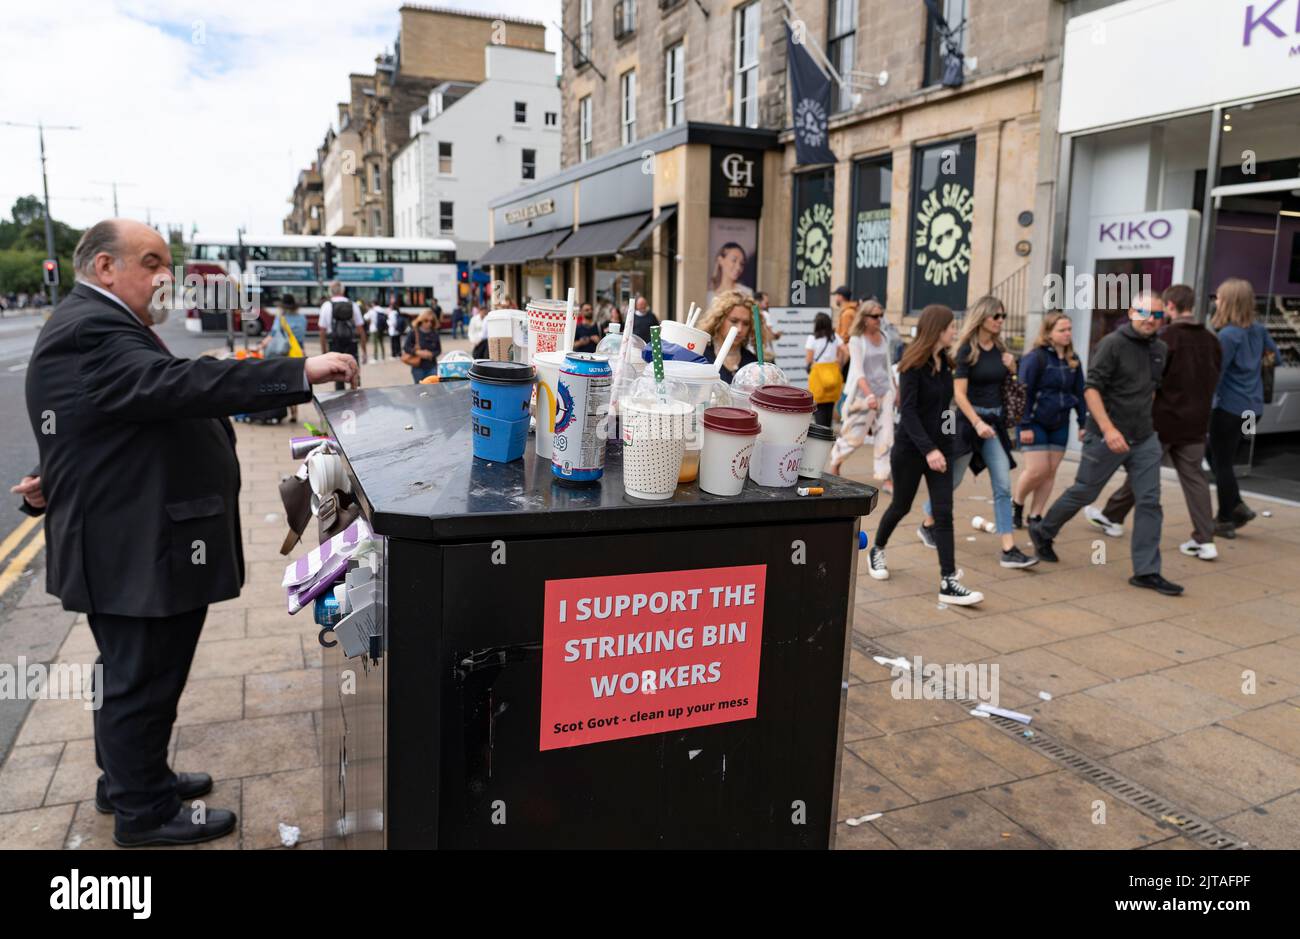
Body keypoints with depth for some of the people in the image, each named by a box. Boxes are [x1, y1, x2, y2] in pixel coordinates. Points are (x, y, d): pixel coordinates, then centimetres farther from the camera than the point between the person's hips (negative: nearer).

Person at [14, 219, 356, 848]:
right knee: (142, 680, 3)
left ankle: (126, 778, 40)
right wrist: (300, 372, -40)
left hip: (128, 543, 11)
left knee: (129, 672, 23)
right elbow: (181, 384, -36)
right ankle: (144, 814, 19)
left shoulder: (98, 326, 16)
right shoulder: (90, 332, -22)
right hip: (136, 552, -11)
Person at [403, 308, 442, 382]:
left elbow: (439, 350, 6)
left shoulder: (435, 334, 0)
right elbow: (406, 347, -6)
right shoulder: (414, 332, -6)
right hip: (418, 368, -1)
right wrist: (417, 352, -20)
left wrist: (431, 354, -14)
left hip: (432, 367, 2)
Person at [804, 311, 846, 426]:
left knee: (819, 406, 2)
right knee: (830, 406, 13)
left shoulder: (812, 338, -7)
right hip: (833, 372, 4)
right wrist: (839, 363, 14)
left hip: (818, 372, -4)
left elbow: (808, 360, -9)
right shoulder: (835, 337, 4)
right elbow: (846, 352, 1)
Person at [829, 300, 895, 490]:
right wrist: (869, 394, -30)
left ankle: (885, 478, 4)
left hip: (885, 392, 5)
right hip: (864, 394, -5)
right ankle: (835, 464, 29)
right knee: (854, 435, 4)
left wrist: (895, 389, 23)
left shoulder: (883, 337, 7)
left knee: (886, 436, 0)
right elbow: (858, 371, -18)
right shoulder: (856, 340, -10)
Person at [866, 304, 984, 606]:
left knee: (943, 512, -2)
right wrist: (928, 449, -31)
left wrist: (940, 446, 9)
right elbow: (907, 411, -22)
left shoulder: (945, 362, 5)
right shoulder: (913, 364, -15)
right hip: (911, 448, -5)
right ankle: (877, 552, 38)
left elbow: (943, 403, 11)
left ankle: (948, 582, -4)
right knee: (901, 506, 12)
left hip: (940, 446, 5)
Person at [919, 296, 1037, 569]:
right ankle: (927, 525, 30)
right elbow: (959, 393, -15)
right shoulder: (967, 350, -9)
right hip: (969, 419, -5)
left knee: (1003, 486, -3)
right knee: (952, 479, 7)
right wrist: (977, 423, -24)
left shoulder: (1000, 349, 8)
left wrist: (1010, 368, 0)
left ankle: (1009, 550, -5)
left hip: (995, 421, 6)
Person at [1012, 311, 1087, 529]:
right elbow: (1024, 393, -14)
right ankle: (1016, 504, 17)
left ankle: (1035, 516, 14)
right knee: (1037, 470, -8)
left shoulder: (1074, 360, 6)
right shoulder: (1036, 358, -12)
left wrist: (1083, 423, 6)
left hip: (1059, 425, 6)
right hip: (1035, 422, -6)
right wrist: (1024, 425, -16)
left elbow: (1079, 393, 11)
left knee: (1050, 472, 5)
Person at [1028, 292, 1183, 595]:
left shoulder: (1161, 349, 9)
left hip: (1145, 439, 6)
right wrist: (1108, 429, -26)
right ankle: (1042, 532, 31)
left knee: (1150, 502, 1)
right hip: (1107, 437, -6)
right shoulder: (1113, 344, -12)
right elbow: (1091, 388, -18)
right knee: (1082, 493, 7)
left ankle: (1147, 571, 6)